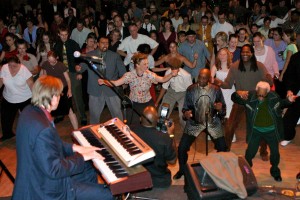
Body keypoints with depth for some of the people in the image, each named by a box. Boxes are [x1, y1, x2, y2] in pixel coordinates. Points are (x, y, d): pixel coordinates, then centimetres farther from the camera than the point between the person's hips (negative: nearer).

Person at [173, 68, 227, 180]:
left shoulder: (216, 90, -2)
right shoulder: (191, 89, -4)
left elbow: (223, 111, 4)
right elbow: (186, 107, 3)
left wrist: (220, 109, -20)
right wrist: (186, 113, -20)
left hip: (212, 122, 1)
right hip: (194, 122, 0)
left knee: (222, 148, -6)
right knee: (182, 148, -10)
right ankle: (182, 170, 19)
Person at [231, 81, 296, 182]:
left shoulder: (274, 96, -13)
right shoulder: (249, 96, -19)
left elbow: (281, 104, 9)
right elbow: (234, 98, -15)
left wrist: (288, 100, -12)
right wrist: (239, 93, -37)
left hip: (271, 130, 2)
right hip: (255, 131, -1)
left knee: (275, 152, 16)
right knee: (250, 152, 6)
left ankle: (275, 171, 43)